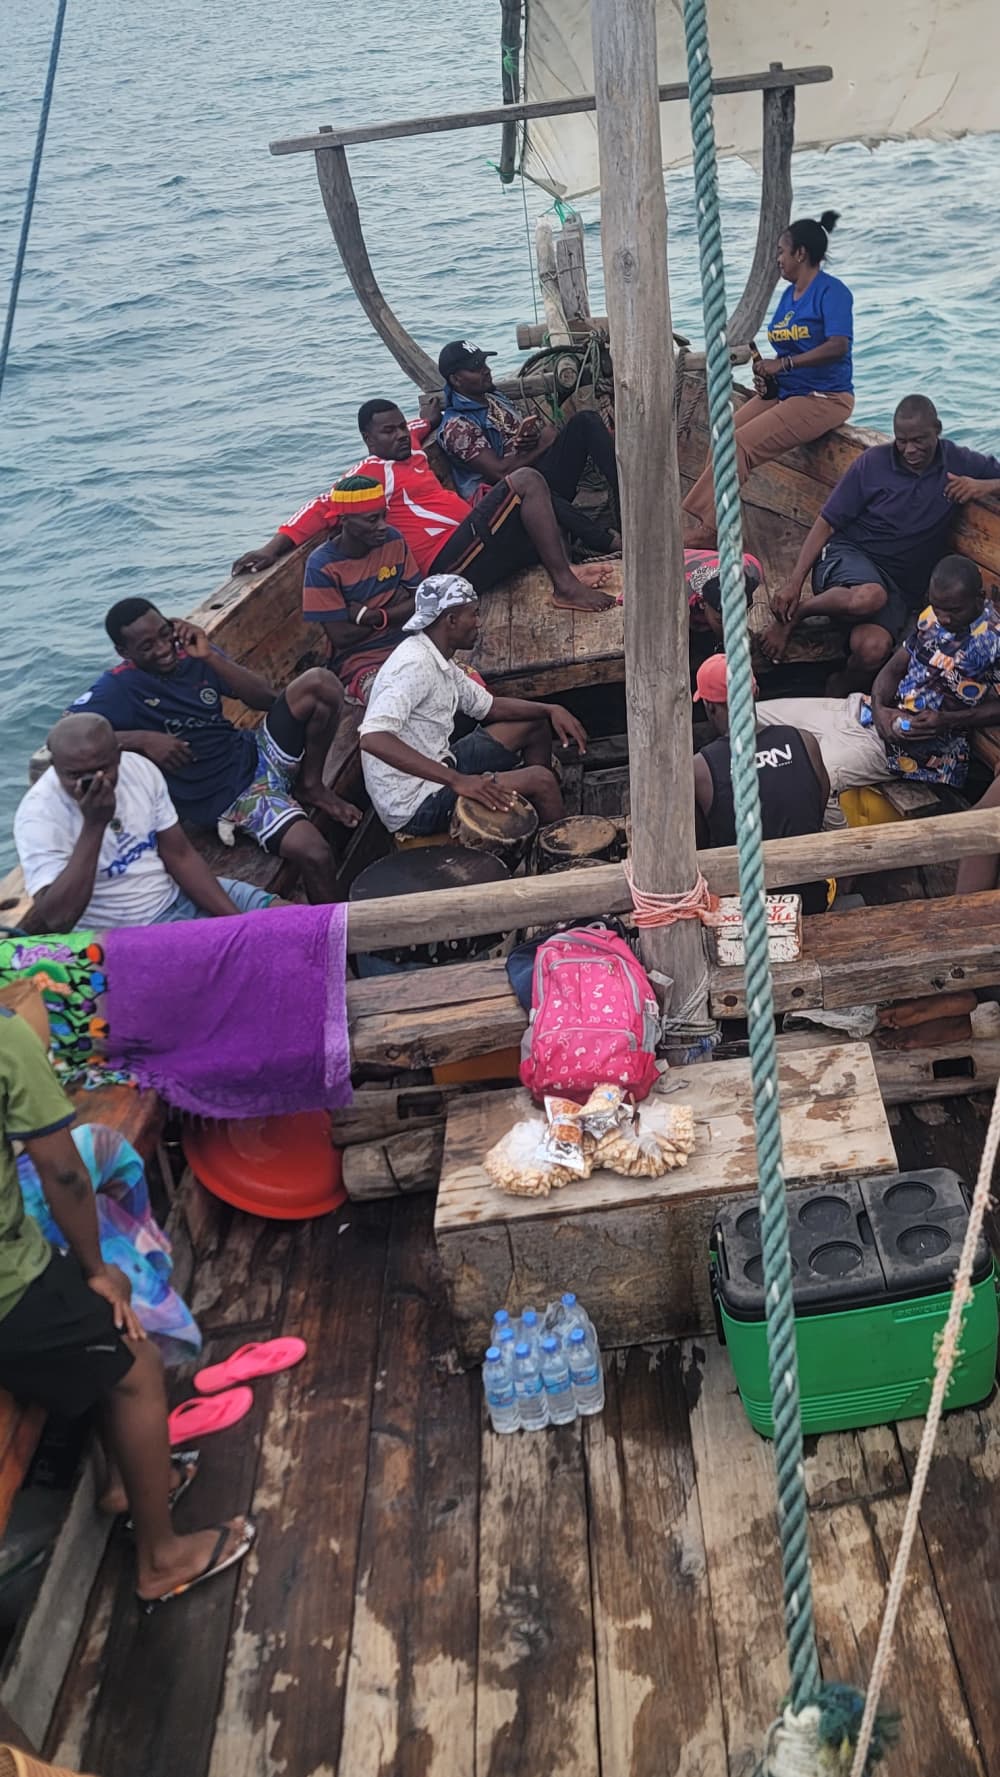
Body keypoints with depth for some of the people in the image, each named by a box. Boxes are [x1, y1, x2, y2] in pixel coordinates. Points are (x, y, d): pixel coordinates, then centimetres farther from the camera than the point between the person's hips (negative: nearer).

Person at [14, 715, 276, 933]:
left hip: (177, 896, 6)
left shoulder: (140, 768, -6)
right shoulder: (39, 814, -21)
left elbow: (180, 856, 1)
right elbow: (58, 919, -31)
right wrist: (93, 825, -33)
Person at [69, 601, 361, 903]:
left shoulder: (195, 654, 5)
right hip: (227, 798, -5)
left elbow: (267, 698, 0)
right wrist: (141, 739, -25)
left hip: (256, 753, 6)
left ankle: (311, 785, 3)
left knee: (319, 682, -16)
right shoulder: (120, 688, -9)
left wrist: (211, 657, -11)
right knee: (313, 854, -30)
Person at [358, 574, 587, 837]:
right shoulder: (414, 664, -25)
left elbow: (487, 706, 19)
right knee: (539, 779, -16)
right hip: (414, 807, -11)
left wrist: (550, 709, 3)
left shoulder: (439, 659, 6)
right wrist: (457, 780, -41)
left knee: (535, 723, 16)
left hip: (437, 770, 11)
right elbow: (373, 738, -38)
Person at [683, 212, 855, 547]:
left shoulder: (831, 291, -11)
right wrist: (767, 377, 0)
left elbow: (838, 346, -24)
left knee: (740, 444, -24)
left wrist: (782, 364, -26)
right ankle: (708, 535, -19)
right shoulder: (789, 293, 16)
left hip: (824, 398, -9)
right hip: (784, 392, 9)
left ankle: (701, 536, -22)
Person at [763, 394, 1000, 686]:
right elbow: (826, 524, -1)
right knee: (869, 596, -41)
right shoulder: (873, 462, -1)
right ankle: (793, 613, -14)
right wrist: (794, 583, -11)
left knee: (872, 649, -31)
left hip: (903, 585, 2)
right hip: (848, 555, -2)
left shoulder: (959, 463, 4)